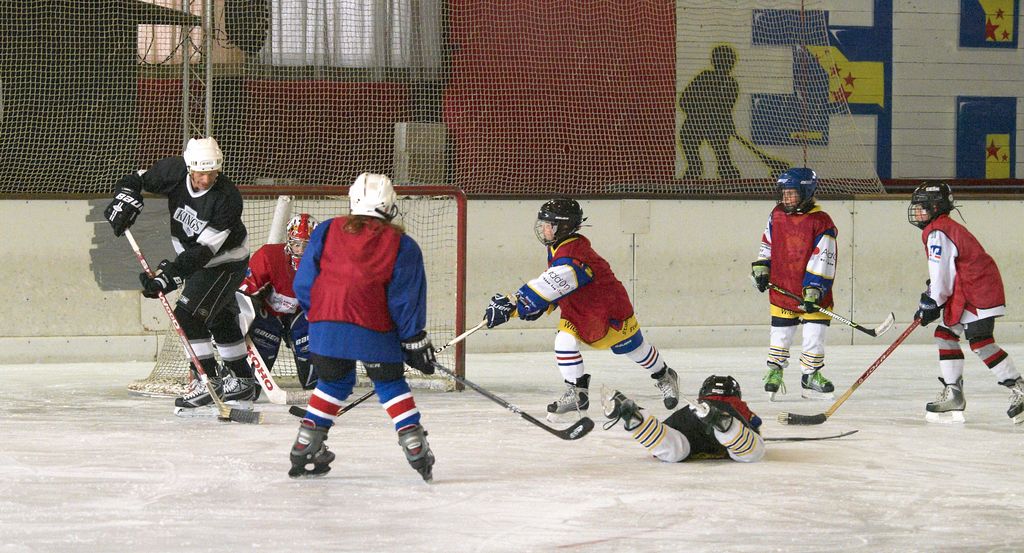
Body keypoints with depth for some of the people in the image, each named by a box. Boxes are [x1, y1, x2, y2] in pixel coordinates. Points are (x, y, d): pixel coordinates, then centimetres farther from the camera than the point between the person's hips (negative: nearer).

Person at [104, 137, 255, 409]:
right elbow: (138, 179, -1)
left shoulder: (227, 198, -33)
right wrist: (125, 200, -21)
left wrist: (170, 274, -42)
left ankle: (208, 381, -13)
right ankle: (242, 381, 31)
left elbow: (205, 249, -36)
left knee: (188, 314, -19)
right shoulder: (174, 171, -19)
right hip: (192, 258, 7)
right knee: (220, 320, 18)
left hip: (226, 262, -7)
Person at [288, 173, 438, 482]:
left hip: (326, 326, 2)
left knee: (333, 383, 20)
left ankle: (305, 449, 17)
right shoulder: (401, 245, 3)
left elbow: (303, 284, 8)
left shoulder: (327, 231, 8)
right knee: (390, 385, 11)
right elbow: (406, 300, 1)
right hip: (375, 329, -2)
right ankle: (416, 448, 2)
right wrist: (416, 341, 8)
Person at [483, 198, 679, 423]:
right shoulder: (557, 248, -5)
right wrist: (540, 307, -5)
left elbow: (553, 285, -46)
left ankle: (664, 377, 41)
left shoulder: (573, 257, -37)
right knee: (565, 340, -15)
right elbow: (552, 284, 11)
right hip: (577, 310, 8)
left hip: (611, 309, -8)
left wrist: (513, 305, -48)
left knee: (636, 349, 13)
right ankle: (577, 395, -7)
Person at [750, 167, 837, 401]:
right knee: (781, 332, 10)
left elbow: (823, 260, -15)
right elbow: (767, 244, 17)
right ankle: (774, 372, 25)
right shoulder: (777, 216, 3)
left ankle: (811, 375, 17)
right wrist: (761, 269, 8)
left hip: (812, 293, -3)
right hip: (781, 287, 3)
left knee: (814, 334, 3)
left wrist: (814, 290, -19)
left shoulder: (821, 222, -13)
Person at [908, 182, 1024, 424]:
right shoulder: (948, 228, 20)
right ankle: (953, 395, 12)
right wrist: (930, 294, 21)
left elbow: (940, 275, -18)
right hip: (963, 293, 11)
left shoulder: (937, 233, -14)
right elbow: (942, 272, 26)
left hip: (978, 292, -11)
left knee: (980, 342, -15)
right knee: (945, 334, 11)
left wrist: (930, 304, -10)